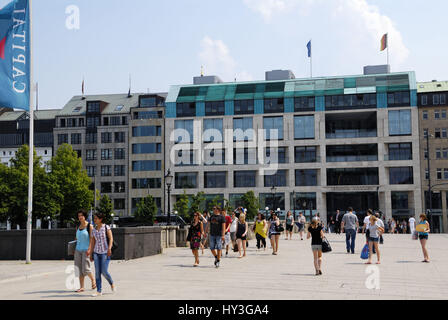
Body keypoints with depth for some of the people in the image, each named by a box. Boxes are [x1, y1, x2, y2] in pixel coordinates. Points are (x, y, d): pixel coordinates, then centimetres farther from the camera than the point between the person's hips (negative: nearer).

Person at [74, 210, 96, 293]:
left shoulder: (89, 226, -5)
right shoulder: (78, 226, 12)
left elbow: (91, 238, -9)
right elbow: (77, 238, 18)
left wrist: (89, 249, -18)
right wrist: (74, 249, 13)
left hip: (86, 250, -6)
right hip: (78, 250, 6)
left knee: (85, 269, -9)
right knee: (79, 269, 2)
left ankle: (93, 280, 17)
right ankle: (81, 287, 7)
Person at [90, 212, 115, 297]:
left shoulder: (106, 227, -3)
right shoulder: (94, 229, 11)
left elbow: (111, 239, -10)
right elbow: (93, 242, 13)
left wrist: (109, 248, -25)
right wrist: (91, 254, 12)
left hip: (105, 253, -5)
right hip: (97, 253, 5)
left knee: (104, 272, -9)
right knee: (97, 272, -1)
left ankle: (111, 284, 20)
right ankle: (99, 291, 4)